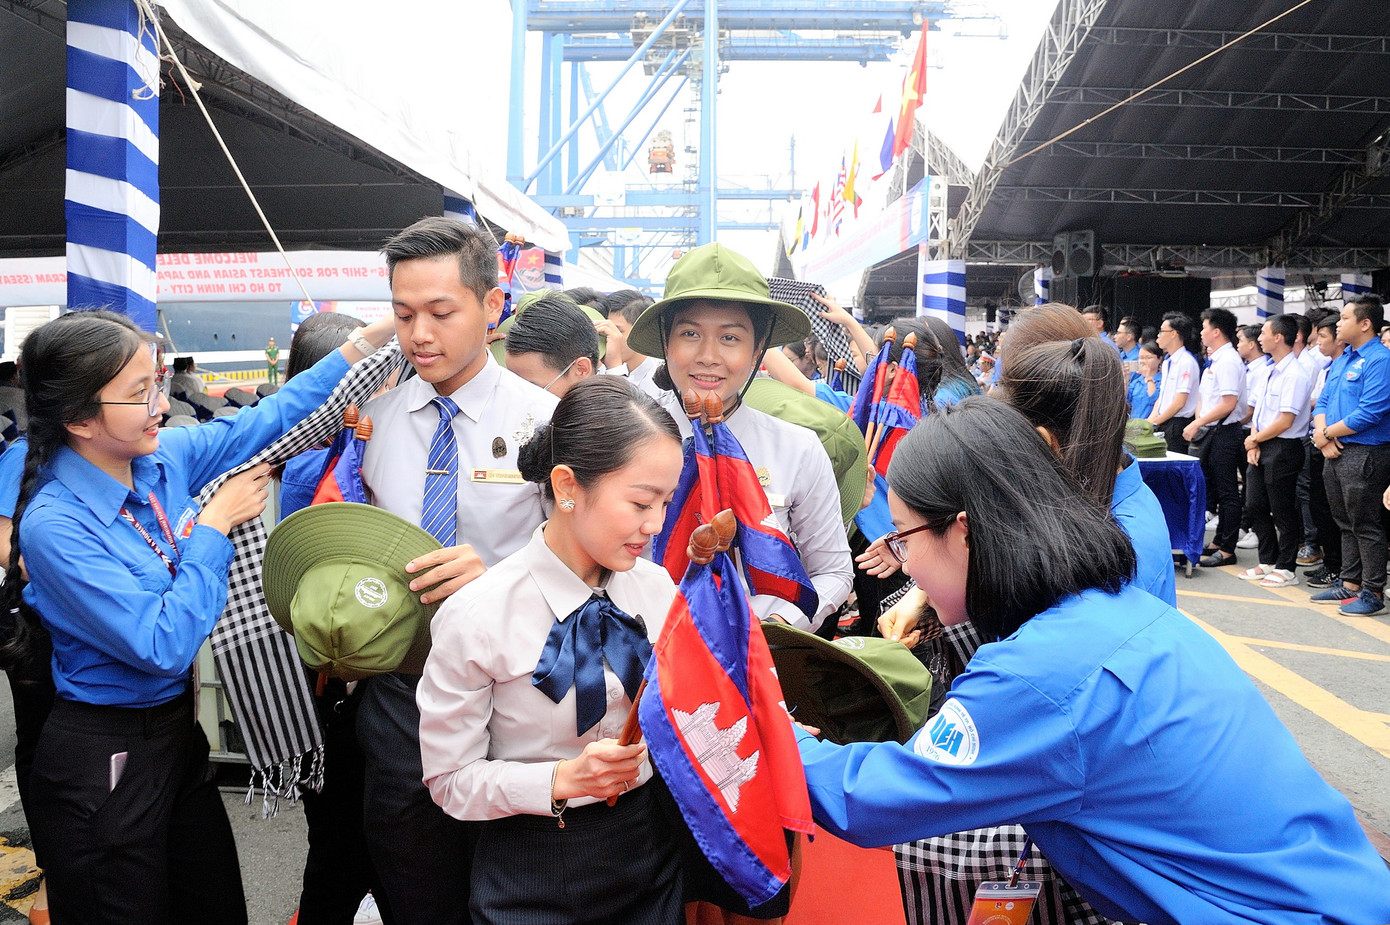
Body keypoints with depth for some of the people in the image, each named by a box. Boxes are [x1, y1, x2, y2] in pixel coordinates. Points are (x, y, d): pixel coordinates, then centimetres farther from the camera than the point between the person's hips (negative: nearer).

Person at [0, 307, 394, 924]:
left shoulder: (164, 457, -5)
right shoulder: (55, 525, -24)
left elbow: (265, 422, 6)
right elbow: (164, 644, -26)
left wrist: (371, 338, 1)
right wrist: (215, 525, -19)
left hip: (177, 732, 7)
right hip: (105, 763, -7)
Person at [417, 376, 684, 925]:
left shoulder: (657, 587, -6)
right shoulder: (476, 617, -20)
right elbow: (449, 779, -12)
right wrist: (563, 780, -26)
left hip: (650, 855, 4)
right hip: (533, 875, -4)